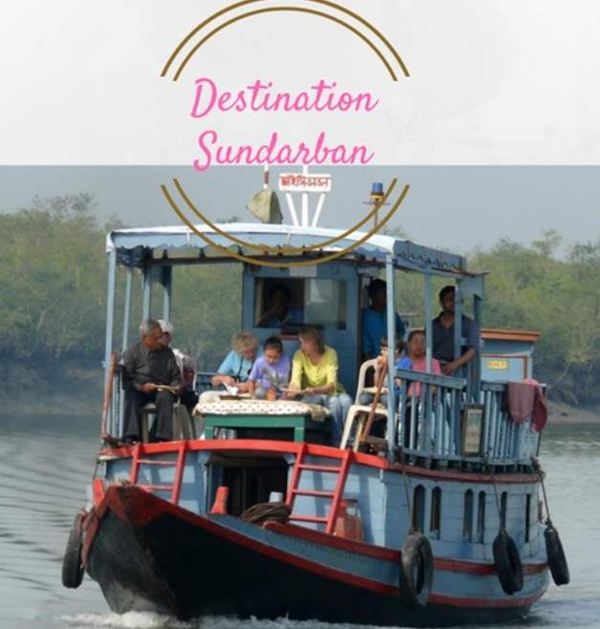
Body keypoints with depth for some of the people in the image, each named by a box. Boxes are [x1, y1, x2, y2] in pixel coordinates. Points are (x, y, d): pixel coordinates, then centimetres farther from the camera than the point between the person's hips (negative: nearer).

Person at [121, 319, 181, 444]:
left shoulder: (167, 353, 16)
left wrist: (175, 387, -2)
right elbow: (126, 380, 0)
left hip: (161, 389, 1)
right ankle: (131, 437, -44)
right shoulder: (132, 353, 7)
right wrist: (140, 387, -19)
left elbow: (175, 377, 21)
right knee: (132, 397, -35)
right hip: (138, 391, -1)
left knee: (164, 397, -34)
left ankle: (162, 437, -39)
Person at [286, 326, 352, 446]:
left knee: (346, 401, -32)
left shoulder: (330, 353, -14)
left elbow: (331, 384, -23)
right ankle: (337, 442, -28)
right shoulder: (299, 355, -10)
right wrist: (293, 390, -46)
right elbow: (295, 380, -21)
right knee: (334, 403, -32)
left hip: (329, 392, 1)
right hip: (310, 395, -1)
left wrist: (315, 390, -44)